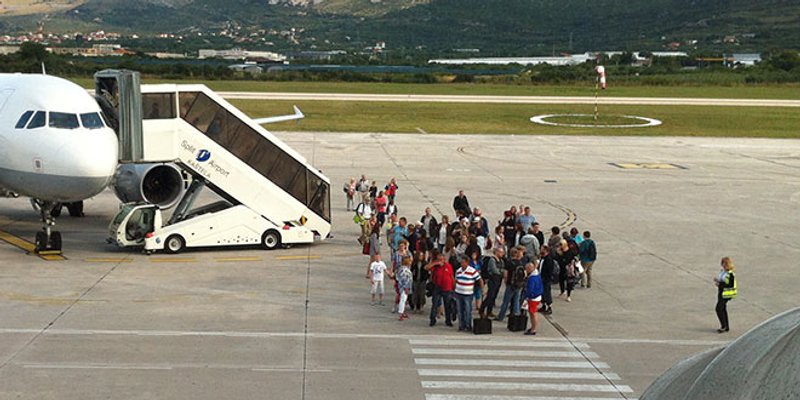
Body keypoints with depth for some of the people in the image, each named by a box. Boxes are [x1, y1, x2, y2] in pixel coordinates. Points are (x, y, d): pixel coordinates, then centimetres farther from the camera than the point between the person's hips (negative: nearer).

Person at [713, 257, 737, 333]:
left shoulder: (730, 274, -18)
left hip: (726, 294, -9)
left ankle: (723, 326, -1)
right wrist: (717, 281, -1)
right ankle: (726, 327, 22)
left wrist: (720, 283, -23)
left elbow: (730, 285, -22)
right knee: (723, 309, 14)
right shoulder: (722, 272, 9)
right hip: (721, 293, 9)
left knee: (719, 309, -11)